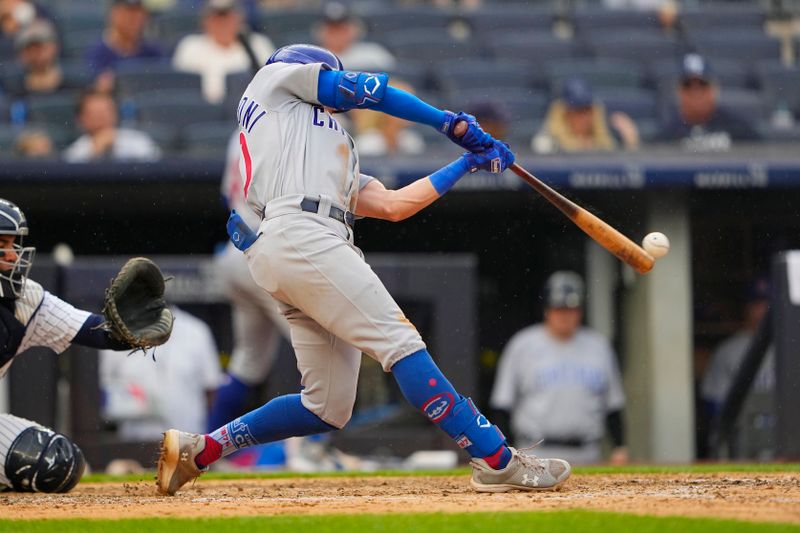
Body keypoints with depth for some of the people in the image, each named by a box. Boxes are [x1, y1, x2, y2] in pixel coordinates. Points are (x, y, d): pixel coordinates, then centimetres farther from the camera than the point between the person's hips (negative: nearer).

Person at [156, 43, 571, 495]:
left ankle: (198, 449, 10)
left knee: (328, 407, 5)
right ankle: (498, 461, -25)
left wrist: (468, 163, 29)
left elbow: (392, 204, 26)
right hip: (302, 234, -9)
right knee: (399, 339, -17)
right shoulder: (276, 77, 20)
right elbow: (366, 90, 16)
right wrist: (451, 122, 23)